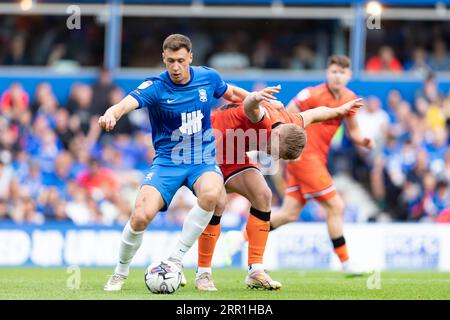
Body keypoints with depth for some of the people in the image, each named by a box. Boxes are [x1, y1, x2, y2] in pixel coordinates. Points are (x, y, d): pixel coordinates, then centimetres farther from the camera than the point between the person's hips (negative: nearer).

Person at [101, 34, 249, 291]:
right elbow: (127, 103, -33)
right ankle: (120, 274, 6)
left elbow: (231, 93, 22)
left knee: (211, 194, -34)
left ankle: (176, 258, -17)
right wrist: (111, 114, -54)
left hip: (203, 159, 2)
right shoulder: (155, 87, -14)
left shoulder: (208, 77, -2)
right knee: (142, 215, -22)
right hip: (167, 161, -2)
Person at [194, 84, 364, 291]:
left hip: (234, 157, 8)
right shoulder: (264, 118, -36)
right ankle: (203, 274, -10)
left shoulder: (293, 125, -12)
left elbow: (312, 114, 10)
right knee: (215, 204, -22)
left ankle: (255, 272, -6)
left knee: (263, 196, -6)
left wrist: (340, 110, 27)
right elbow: (249, 107, -60)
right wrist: (255, 99, -84)